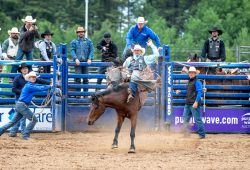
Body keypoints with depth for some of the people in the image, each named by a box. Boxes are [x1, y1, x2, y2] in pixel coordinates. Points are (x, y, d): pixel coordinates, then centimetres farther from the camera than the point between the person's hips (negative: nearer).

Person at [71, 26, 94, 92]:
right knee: (78, 77, -9)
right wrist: (76, 59, -15)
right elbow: (72, 50, -1)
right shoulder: (74, 42, 7)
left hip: (85, 61, 2)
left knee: (86, 78, 5)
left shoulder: (88, 41, 9)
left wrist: (90, 59, -9)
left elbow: (91, 50, 5)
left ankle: (86, 92, 12)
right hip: (78, 62, -2)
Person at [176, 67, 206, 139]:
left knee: (197, 119, -5)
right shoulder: (189, 82, 18)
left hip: (194, 104, -9)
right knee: (185, 118, 11)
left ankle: (202, 134, 2)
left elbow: (199, 92, -17)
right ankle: (186, 133, 21)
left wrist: (196, 102, -24)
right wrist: (180, 92, 18)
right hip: (187, 104, 9)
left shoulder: (197, 82, -10)